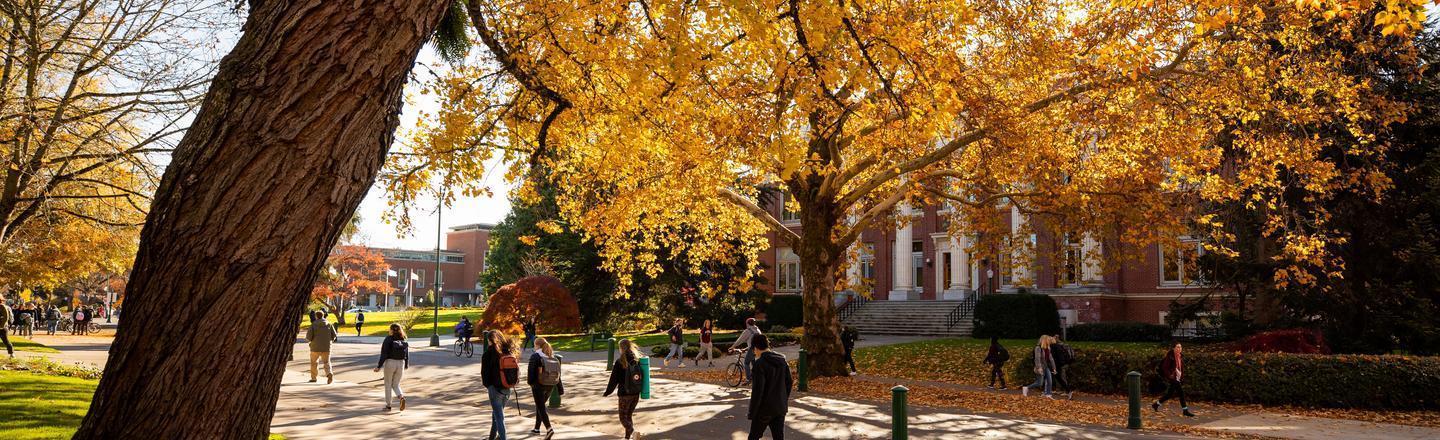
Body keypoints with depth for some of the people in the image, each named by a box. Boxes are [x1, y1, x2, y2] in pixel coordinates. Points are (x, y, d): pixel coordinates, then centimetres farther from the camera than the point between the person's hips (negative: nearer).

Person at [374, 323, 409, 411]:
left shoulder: (388, 339, -7)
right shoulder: (404, 341, 4)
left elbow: (384, 354, -11)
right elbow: (407, 355, 6)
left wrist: (379, 367, -8)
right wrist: (405, 367, 16)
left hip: (390, 363, -3)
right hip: (401, 364, 3)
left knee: (388, 385, 12)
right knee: (396, 385, 15)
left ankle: (388, 405, 15)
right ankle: (401, 397, -13)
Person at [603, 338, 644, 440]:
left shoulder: (620, 362, -13)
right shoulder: (638, 360, 1)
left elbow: (614, 379, -9)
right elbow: (643, 376, 9)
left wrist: (607, 392, 2)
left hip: (625, 394, -5)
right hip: (636, 393, 5)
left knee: (623, 417, 3)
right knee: (629, 415, 20)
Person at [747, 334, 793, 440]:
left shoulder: (760, 364, -18)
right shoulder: (782, 360, 3)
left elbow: (758, 390, -19)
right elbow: (789, 382, 10)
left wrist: (752, 413, -12)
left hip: (765, 408, -6)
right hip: (780, 408, 6)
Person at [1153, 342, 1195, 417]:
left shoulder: (1181, 357, 10)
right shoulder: (1170, 357, -14)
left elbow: (1182, 367, 21)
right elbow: (1164, 367, -15)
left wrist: (1182, 375, 7)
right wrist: (1169, 376, -19)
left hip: (1178, 378, 9)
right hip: (1172, 377, -9)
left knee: (1170, 394, 14)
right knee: (1181, 392, -13)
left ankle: (1156, 404, 29)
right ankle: (1185, 410, -7)